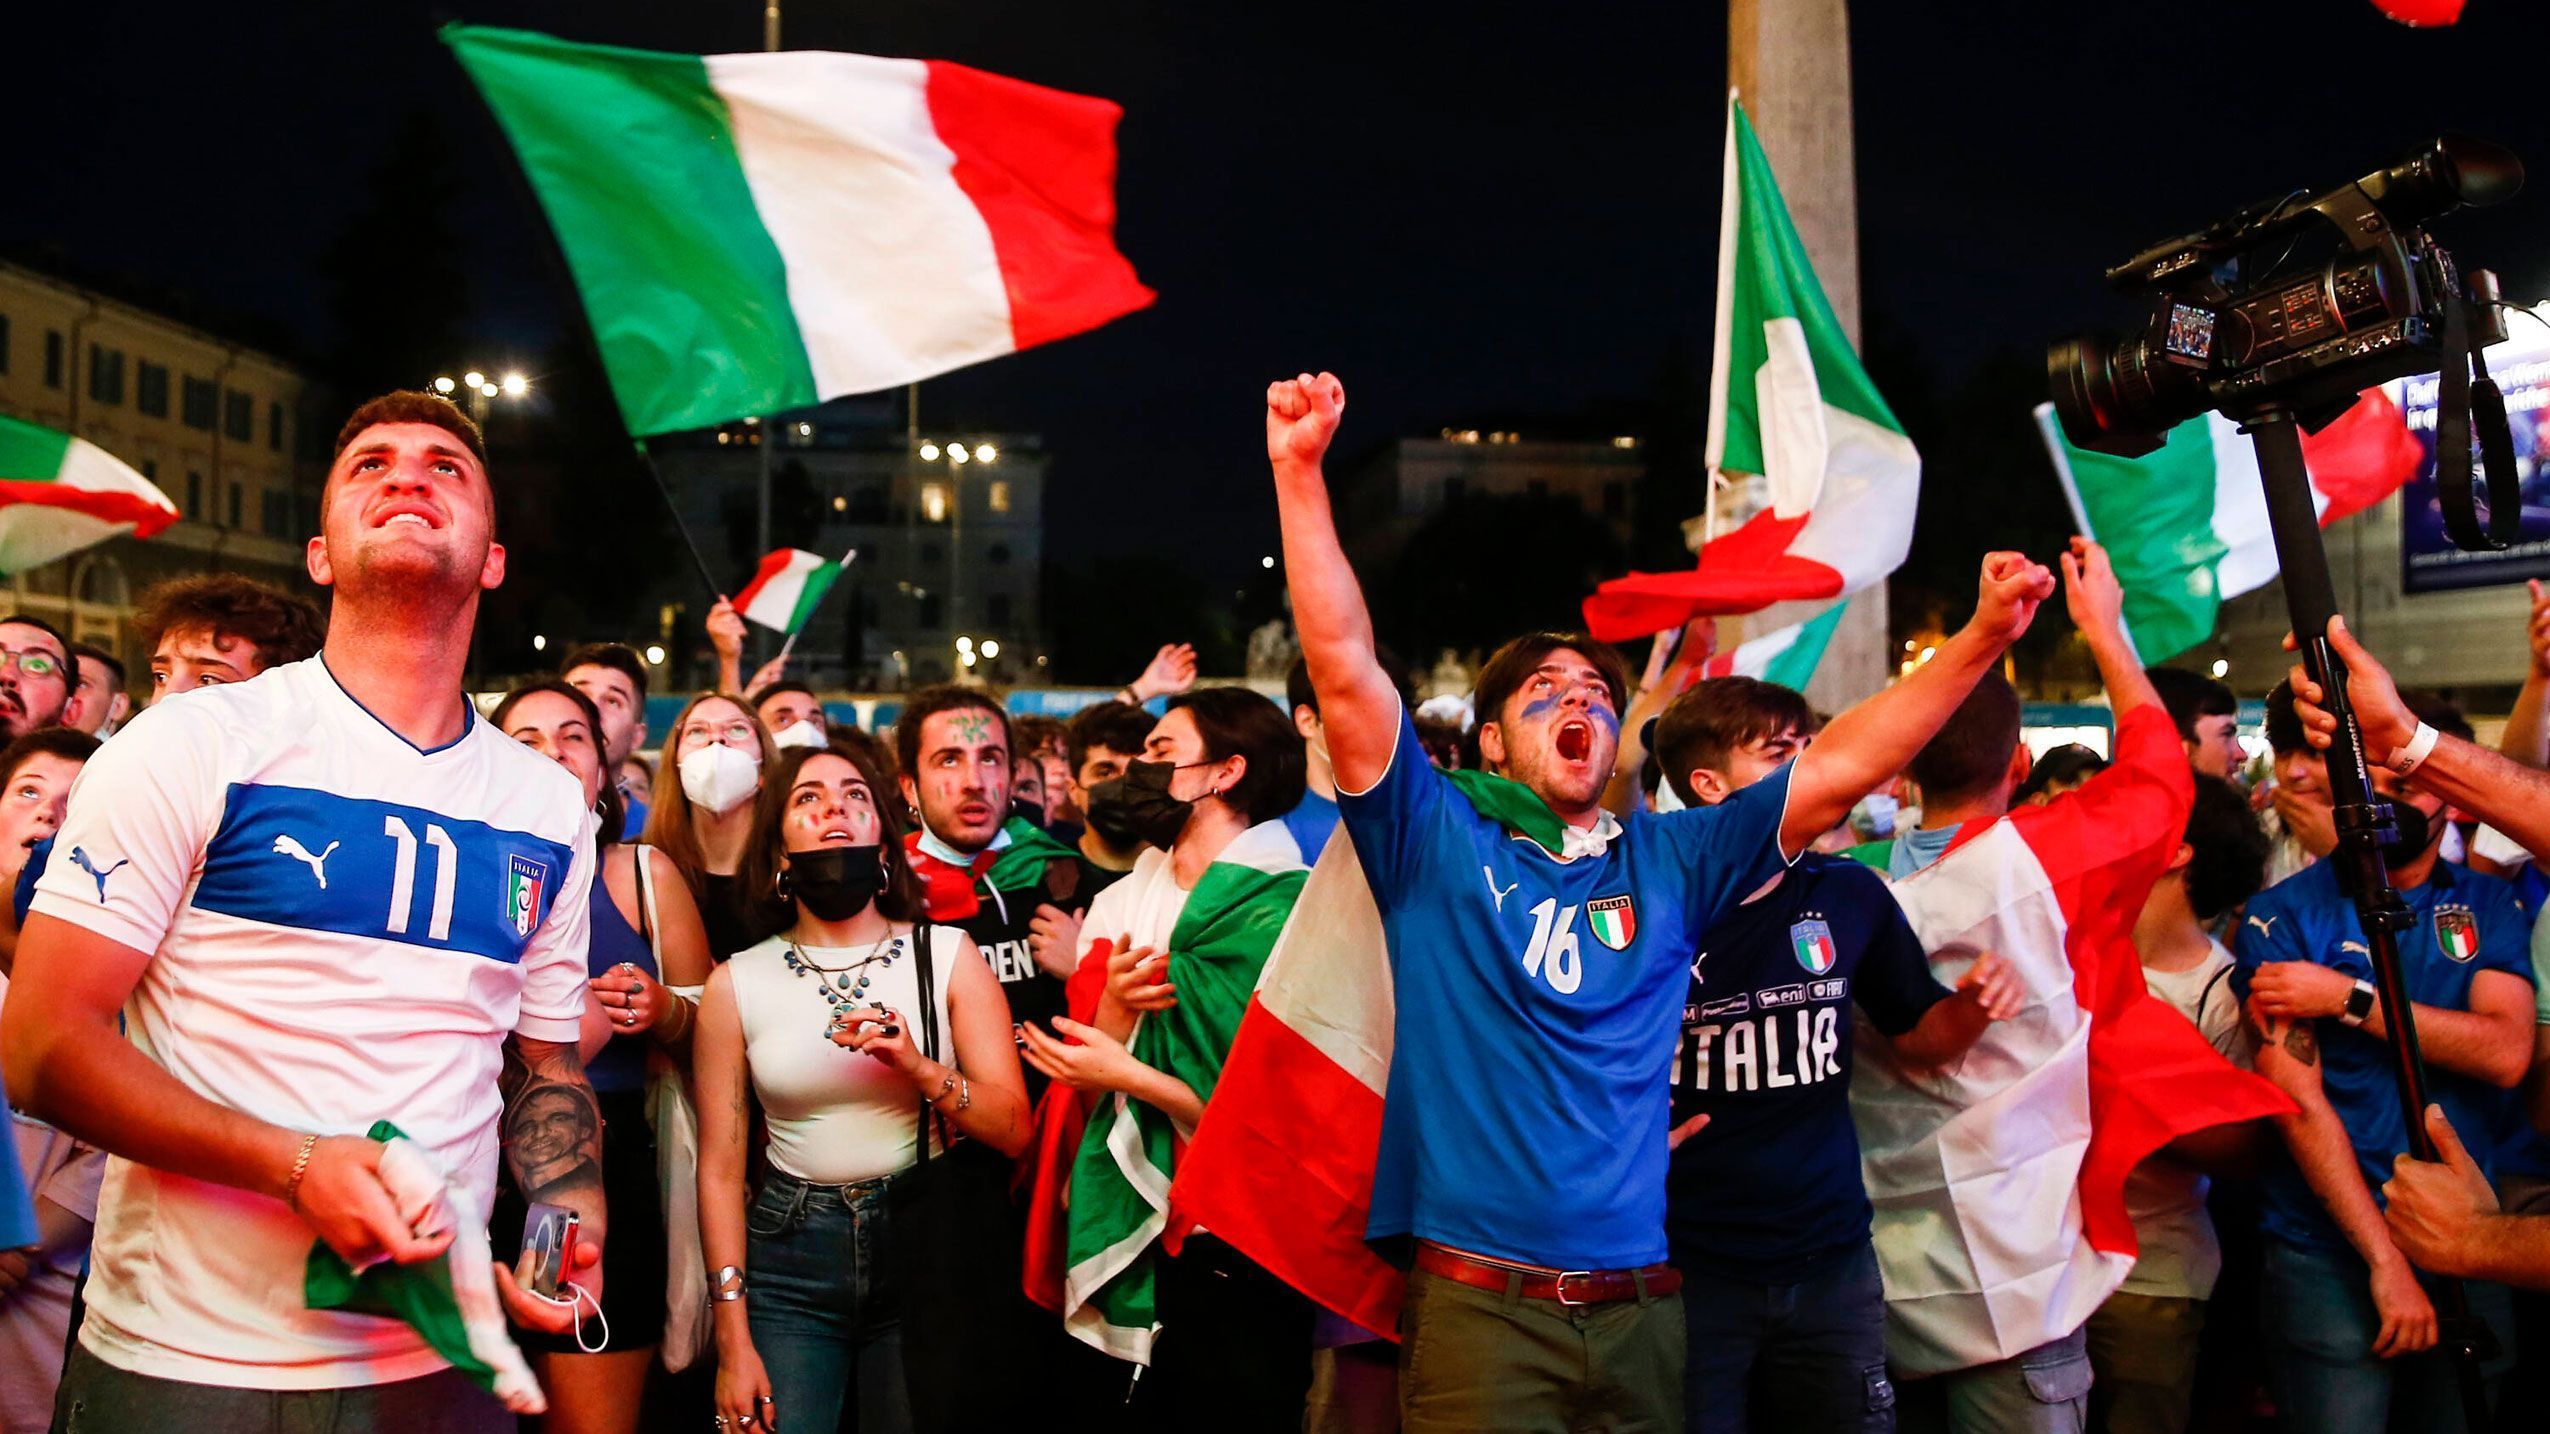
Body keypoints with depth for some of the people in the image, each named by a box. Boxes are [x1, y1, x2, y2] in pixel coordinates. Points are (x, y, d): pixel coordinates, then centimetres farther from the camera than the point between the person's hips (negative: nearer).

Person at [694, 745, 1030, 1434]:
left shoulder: (948, 955, 0)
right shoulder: (736, 983, 1)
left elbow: (1015, 1131, -4)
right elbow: (721, 1168, 1)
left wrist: (919, 1069, -21)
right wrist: (732, 1341, -2)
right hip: (789, 1263, 0)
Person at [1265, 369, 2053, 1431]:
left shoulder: (1668, 860, 9)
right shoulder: (1438, 844, 1)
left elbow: (1842, 766, 6)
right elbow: (1344, 667, -8)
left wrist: (1983, 636, -2)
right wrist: (1298, 469, -15)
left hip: (1642, 1305, 3)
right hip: (1480, 1304, -3)